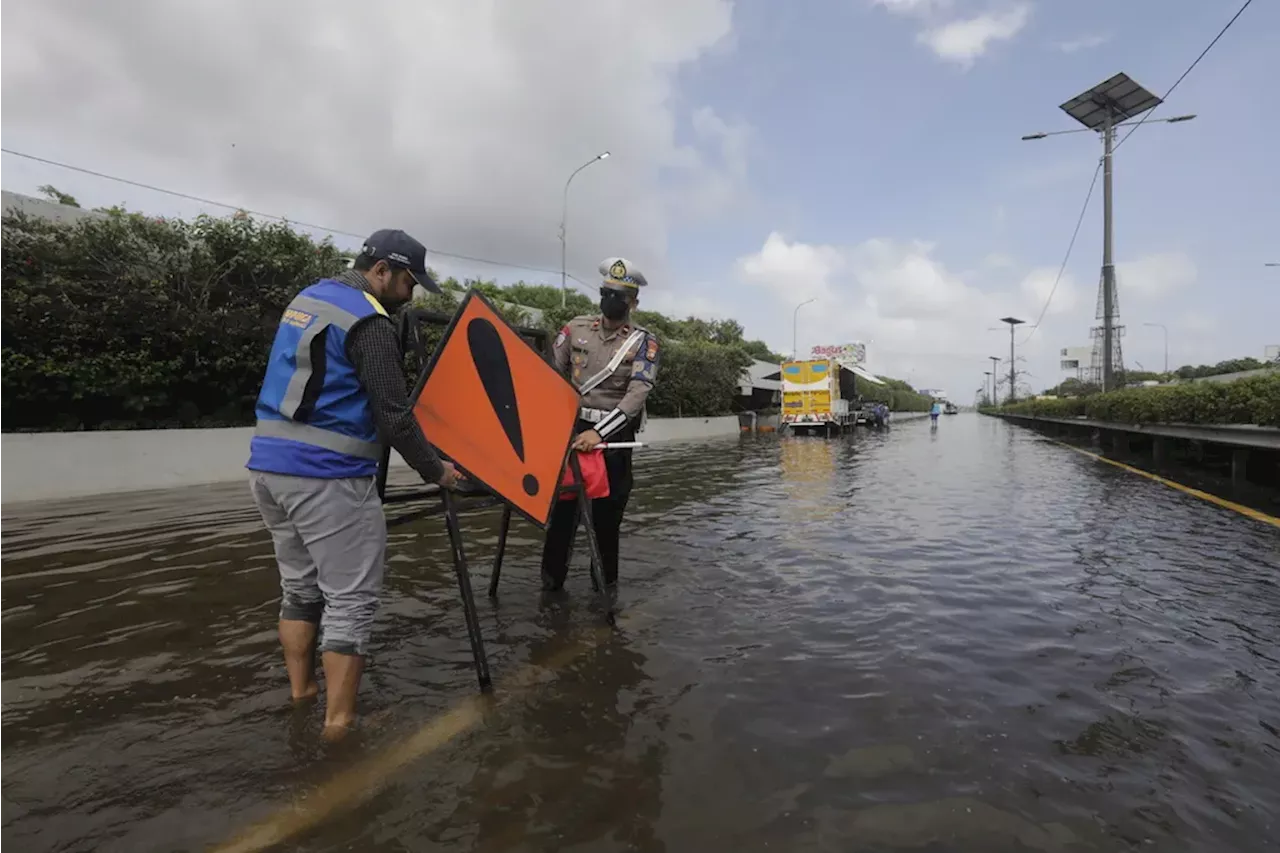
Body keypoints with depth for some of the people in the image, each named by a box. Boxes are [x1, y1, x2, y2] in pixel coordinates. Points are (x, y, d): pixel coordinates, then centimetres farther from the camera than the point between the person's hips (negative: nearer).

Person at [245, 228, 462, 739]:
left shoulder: (307, 299, 15)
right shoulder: (369, 323, -13)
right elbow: (393, 416, -15)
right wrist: (434, 470, -2)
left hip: (269, 467, 9)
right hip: (328, 478, -9)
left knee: (299, 588, 19)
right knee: (351, 599, 0)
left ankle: (300, 695, 29)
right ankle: (339, 719, 6)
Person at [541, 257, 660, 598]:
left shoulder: (643, 342, -5)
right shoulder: (576, 328, 4)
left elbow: (637, 393, -17)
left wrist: (600, 432, -27)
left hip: (614, 435, -2)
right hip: (570, 427, 2)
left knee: (608, 509, 7)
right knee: (562, 503, 5)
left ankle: (607, 581, 24)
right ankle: (552, 576, 21)